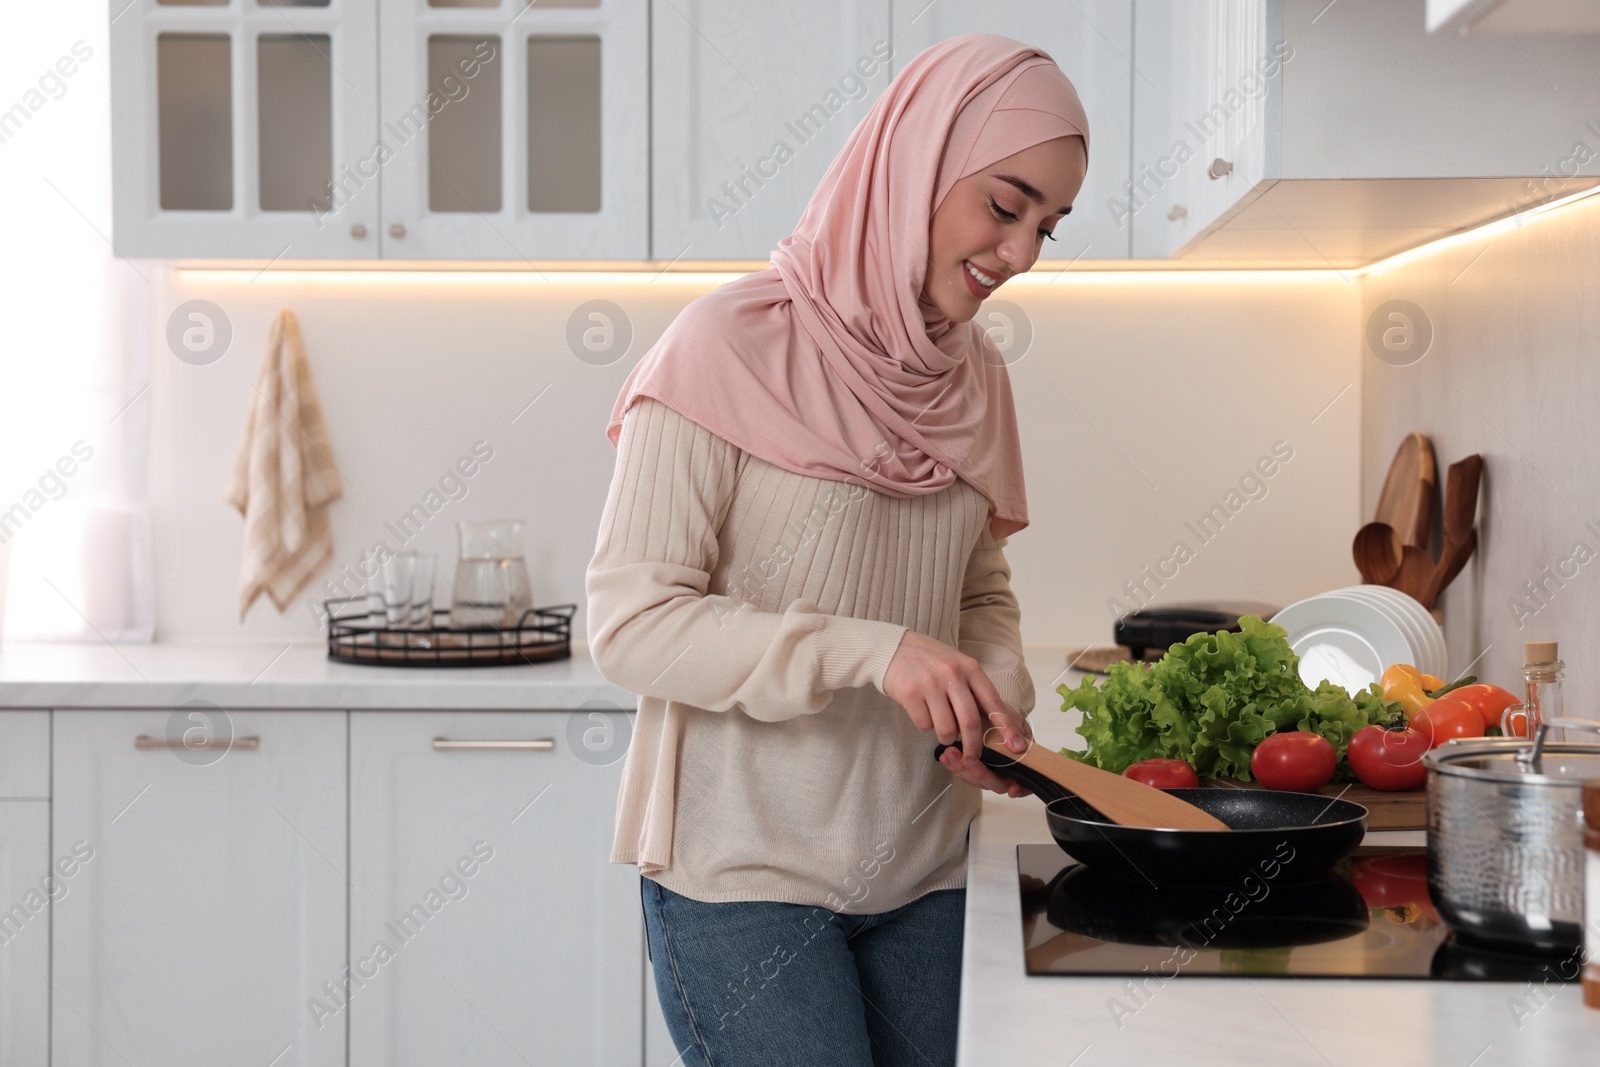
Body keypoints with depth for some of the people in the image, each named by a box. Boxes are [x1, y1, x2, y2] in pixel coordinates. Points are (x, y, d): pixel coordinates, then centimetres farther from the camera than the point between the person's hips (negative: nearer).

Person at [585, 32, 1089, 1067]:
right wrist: (871, 651, -25)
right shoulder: (730, 348, -13)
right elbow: (630, 621, -16)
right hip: (742, 874, -6)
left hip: (921, 869, 6)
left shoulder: (975, 374, 6)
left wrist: (998, 698, -5)